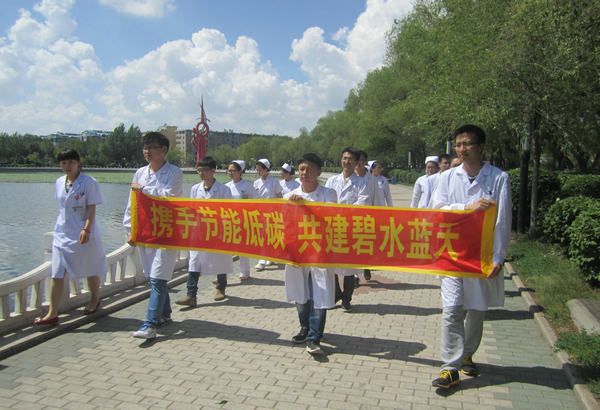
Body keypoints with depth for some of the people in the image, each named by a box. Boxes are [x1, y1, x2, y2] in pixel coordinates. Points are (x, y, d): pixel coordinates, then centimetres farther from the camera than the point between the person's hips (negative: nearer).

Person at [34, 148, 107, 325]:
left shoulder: (88, 183, -9)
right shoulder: (59, 182, 9)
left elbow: (91, 209, -11)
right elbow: (62, 207, 19)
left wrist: (86, 229, -22)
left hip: (82, 235, -5)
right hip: (62, 234, 5)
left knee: (90, 270, 11)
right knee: (57, 274, -2)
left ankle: (94, 300, 34)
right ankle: (52, 314, 2)